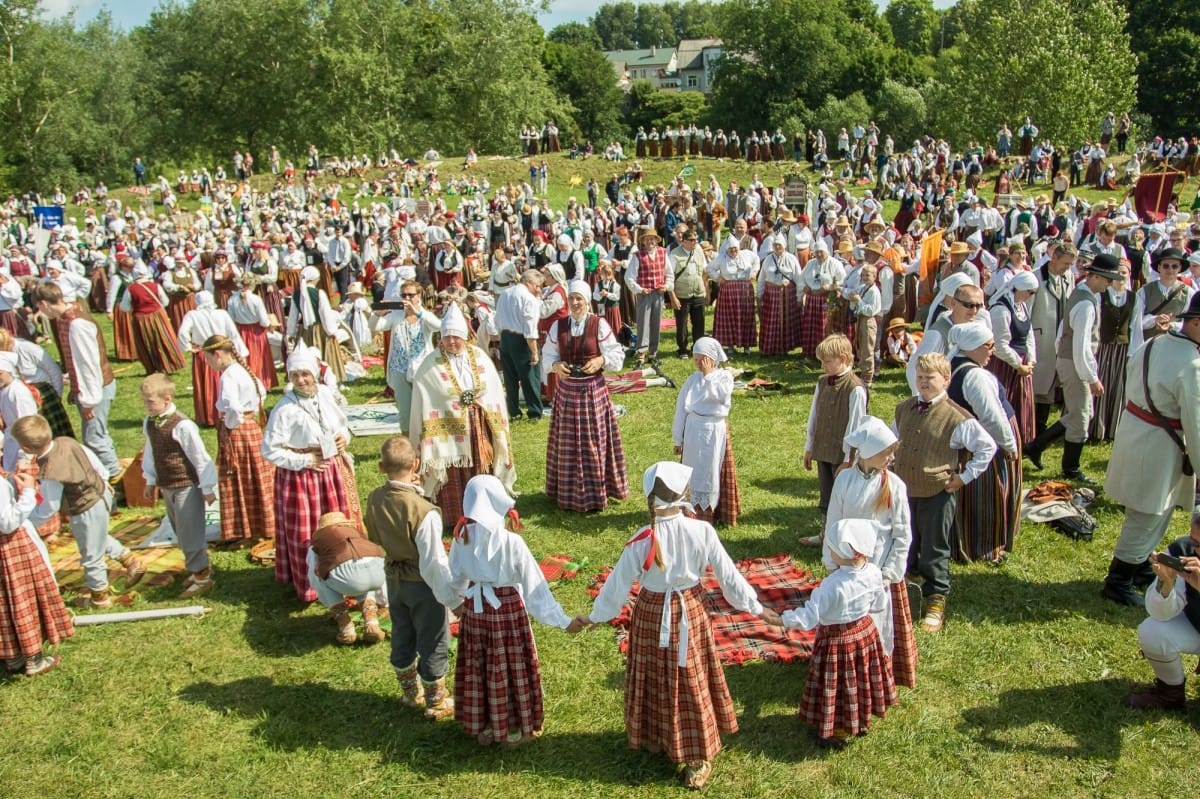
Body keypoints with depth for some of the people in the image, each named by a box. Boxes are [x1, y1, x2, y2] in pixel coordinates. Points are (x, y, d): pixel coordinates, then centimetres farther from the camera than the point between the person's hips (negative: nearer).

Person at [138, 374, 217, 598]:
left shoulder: (182, 426, -22)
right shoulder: (148, 423, 1)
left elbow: (200, 457, -16)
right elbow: (150, 453, 14)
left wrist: (208, 487, -11)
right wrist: (150, 480, 18)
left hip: (187, 486, -8)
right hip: (166, 487, 8)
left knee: (189, 533, -1)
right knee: (181, 532, 18)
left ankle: (202, 576, 12)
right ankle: (200, 567, 34)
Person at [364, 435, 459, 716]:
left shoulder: (374, 499, -12)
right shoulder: (423, 511, -32)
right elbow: (434, 563, -27)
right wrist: (453, 598, -15)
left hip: (394, 579, 6)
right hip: (421, 584, -6)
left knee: (402, 638, 24)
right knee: (433, 643, 13)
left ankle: (410, 692, 43)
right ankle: (436, 702, 30)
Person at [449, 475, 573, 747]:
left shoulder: (461, 537, -11)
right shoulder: (510, 541, -23)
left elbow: (456, 577, 5)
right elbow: (534, 584, -20)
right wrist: (562, 620, -15)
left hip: (474, 609, 4)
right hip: (507, 608, -4)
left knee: (477, 667, 19)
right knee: (509, 668, 13)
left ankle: (482, 726, 35)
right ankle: (514, 729, 28)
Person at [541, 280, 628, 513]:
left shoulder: (599, 325, -7)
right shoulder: (558, 326, 2)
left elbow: (616, 355, -5)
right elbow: (547, 355, 7)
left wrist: (601, 361, -22)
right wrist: (555, 365, -13)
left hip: (593, 391, -3)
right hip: (567, 390, 3)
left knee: (594, 442, 5)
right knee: (568, 443, 8)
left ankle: (595, 492, 18)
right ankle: (570, 493, 21)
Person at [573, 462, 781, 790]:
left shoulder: (642, 540, -19)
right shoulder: (702, 531, -18)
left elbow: (618, 584, -10)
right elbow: (728, 575, -9)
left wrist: (593, 617, 5)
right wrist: (756, 608, 4)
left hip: (651, 615, -1)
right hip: (690, 613, 1)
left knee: (654, 680, 21)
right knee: (691, 684, 15)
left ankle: (654, 739, 41)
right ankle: (698, 758, 27)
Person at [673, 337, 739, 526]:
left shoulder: (724, 376, -2)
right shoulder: (692, 380, 4)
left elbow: (720, 395, -22)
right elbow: (681, 408, 6)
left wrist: (708, 374, -17)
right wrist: (678, 439, 5)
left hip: (715, 431, -2)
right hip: (693, 431, 2)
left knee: (712, 473, 4)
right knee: (696, 473, 8)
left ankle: (707, 511, 17)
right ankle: (699, 512, 20)